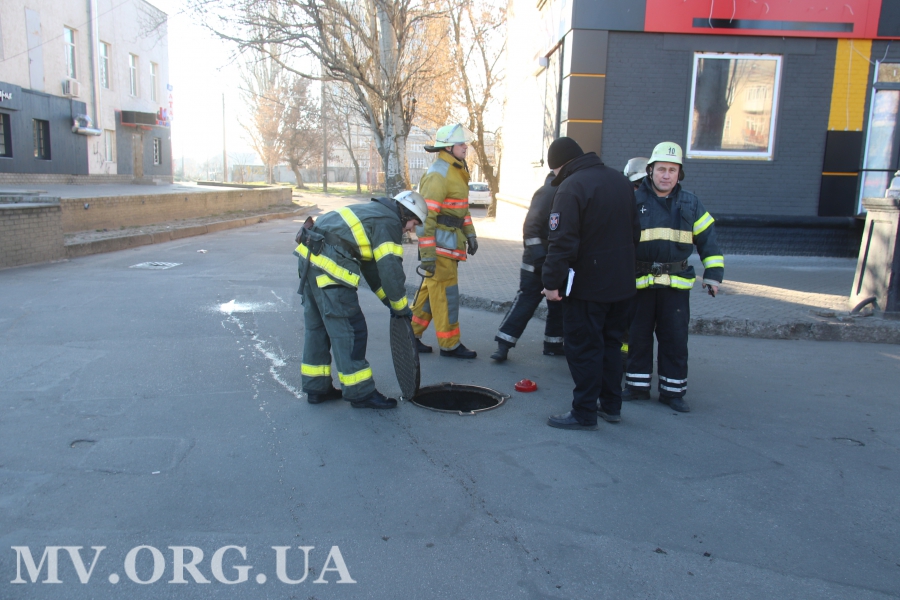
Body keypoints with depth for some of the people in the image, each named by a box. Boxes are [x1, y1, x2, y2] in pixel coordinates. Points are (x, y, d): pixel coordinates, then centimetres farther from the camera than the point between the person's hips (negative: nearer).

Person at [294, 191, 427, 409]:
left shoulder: (374, 213, 24)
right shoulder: (389, 222, -5)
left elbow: (371, 264, 26)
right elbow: (390, 269, -11)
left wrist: (389, 301, 24)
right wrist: (401, 307, 1)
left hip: (309, 257, 10)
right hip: (329, 267, -10)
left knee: (317, 327, 17)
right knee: (350, 330, -3)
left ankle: (316, 388, 27)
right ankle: (361, 393, 6)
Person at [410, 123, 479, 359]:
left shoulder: (457, 171, 15)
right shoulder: (438, 174, -16)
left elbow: (462, 206, 26)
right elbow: (425, 216, -21)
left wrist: (470, 234, 19)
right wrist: (427, 254, -24)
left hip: (450, 241, 10)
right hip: (440, 244, -10)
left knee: (431, 288, 15)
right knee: (446, 293, -2)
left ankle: (411, 334, 25)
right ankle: (450, 345, 9)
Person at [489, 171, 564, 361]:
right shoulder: (549, 190, -14)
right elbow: (531, 225, -21)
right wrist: (539, 256, -24)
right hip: (539, 262, -8)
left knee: (558, 304, 11)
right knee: (526, 301, -3)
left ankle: (553, 344, 20)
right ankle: (503, 345, 3)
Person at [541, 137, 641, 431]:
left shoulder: (571, 187, -16)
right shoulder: (620, 181, 10)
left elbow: (563, 242, -22)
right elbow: (634, 231, 17)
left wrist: (552, 282, -17)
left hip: (587, 285, -8)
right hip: (622, 283, 8)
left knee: (583, 348, 1)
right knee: (610, 344, 19)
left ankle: (584, 412, 9)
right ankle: (611, 405, 28)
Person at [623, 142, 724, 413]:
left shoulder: (691, 204, 6)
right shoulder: (633, 201, 1)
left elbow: (708, 241, 10)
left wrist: (713, 274, 3)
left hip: (677, 283, 1)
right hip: (639, 282, 0)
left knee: (675, 339, 4)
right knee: (638, 336, 8)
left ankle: (673, 391, 17)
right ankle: (637, 386, 22)